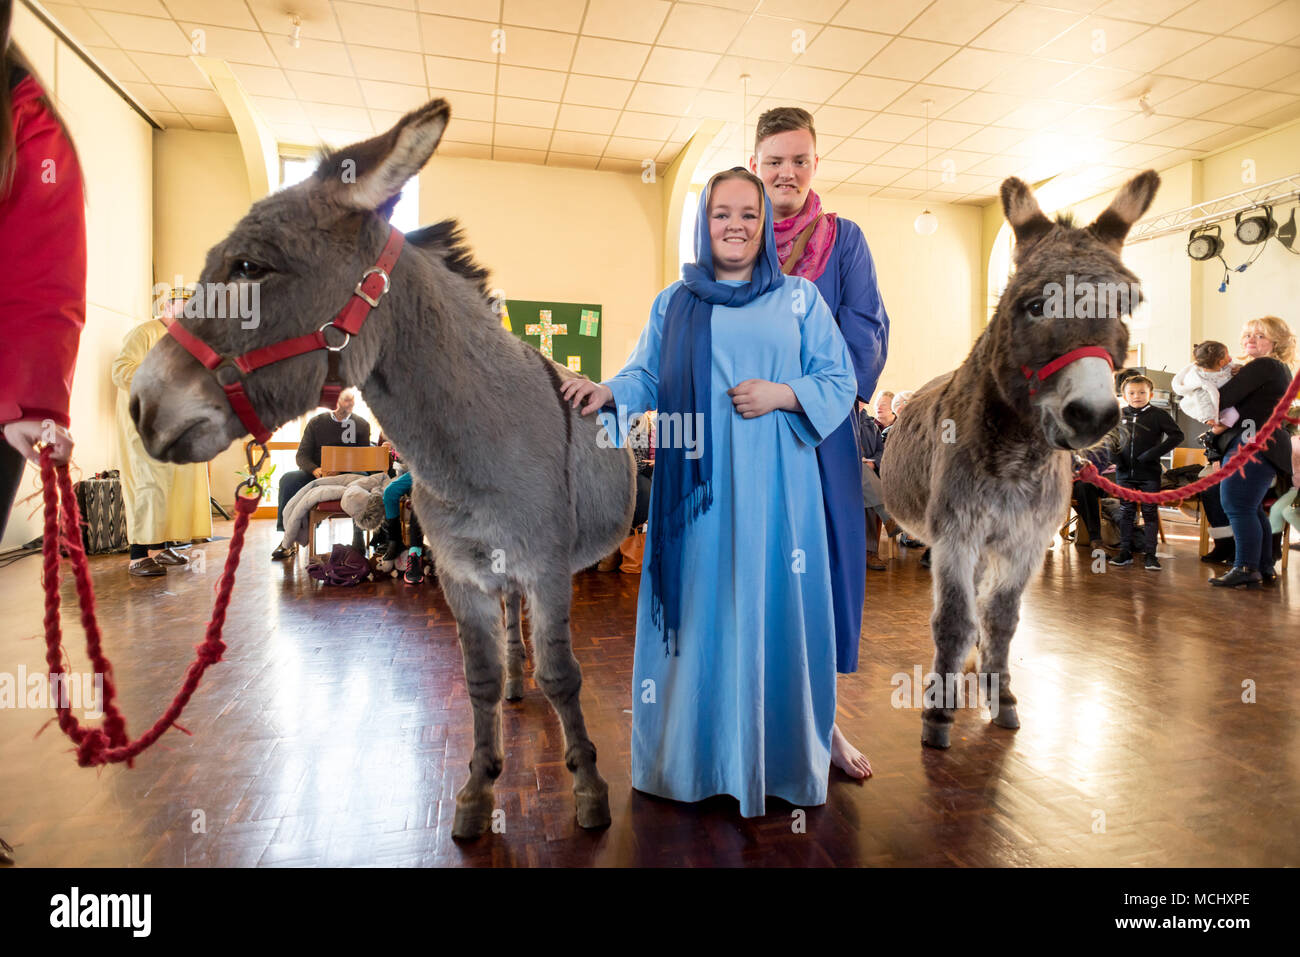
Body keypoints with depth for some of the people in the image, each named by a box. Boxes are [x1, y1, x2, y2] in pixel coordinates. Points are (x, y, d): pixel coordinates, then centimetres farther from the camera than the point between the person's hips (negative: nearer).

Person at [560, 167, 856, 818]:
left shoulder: (800, 298, 10)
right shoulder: (674, 303, 14)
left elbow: (841, 382, 6)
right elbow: (647, 377, 7)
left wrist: (782, 394, -11)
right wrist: (608, 393, -14)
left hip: (774, 488, -1)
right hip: (697, 489, 1)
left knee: (772, 613, 1)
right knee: (699, 611, 3)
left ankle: (777, 759, 18)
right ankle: (695, 759, 18)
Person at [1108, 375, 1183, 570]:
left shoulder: (1158, 414, -4)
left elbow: (1177, 435, -7)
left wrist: (1155, 452, -15)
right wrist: (1114, 454, 2)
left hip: (1149, 473, -3)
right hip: (1124, 472, 3)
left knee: (1150, 512, 2)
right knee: (1126, 512, 8)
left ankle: (1150, 554, 7)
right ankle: (1125, 551, 16)